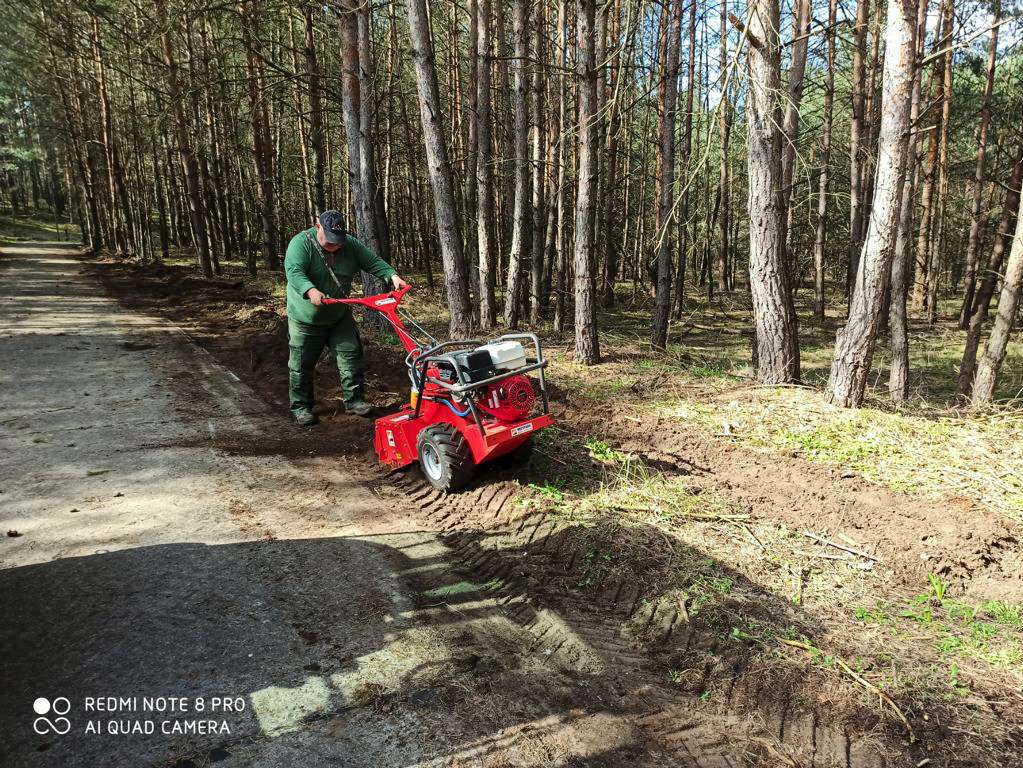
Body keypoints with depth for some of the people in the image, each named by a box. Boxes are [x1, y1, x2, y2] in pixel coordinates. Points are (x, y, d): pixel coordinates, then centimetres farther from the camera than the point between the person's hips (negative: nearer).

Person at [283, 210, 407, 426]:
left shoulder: (350, 244, -4)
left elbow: (373, 262, -2)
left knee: (351, 356, 4)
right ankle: (301, 406, 18)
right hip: (306, 319, -3)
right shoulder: (301, 243, -18)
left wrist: (393, 276, -21)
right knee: (302, 365, 4)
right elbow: (294, 272, -32)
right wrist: (310, 291, -51)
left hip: (340, 317, 4)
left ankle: (354, 400, 17)